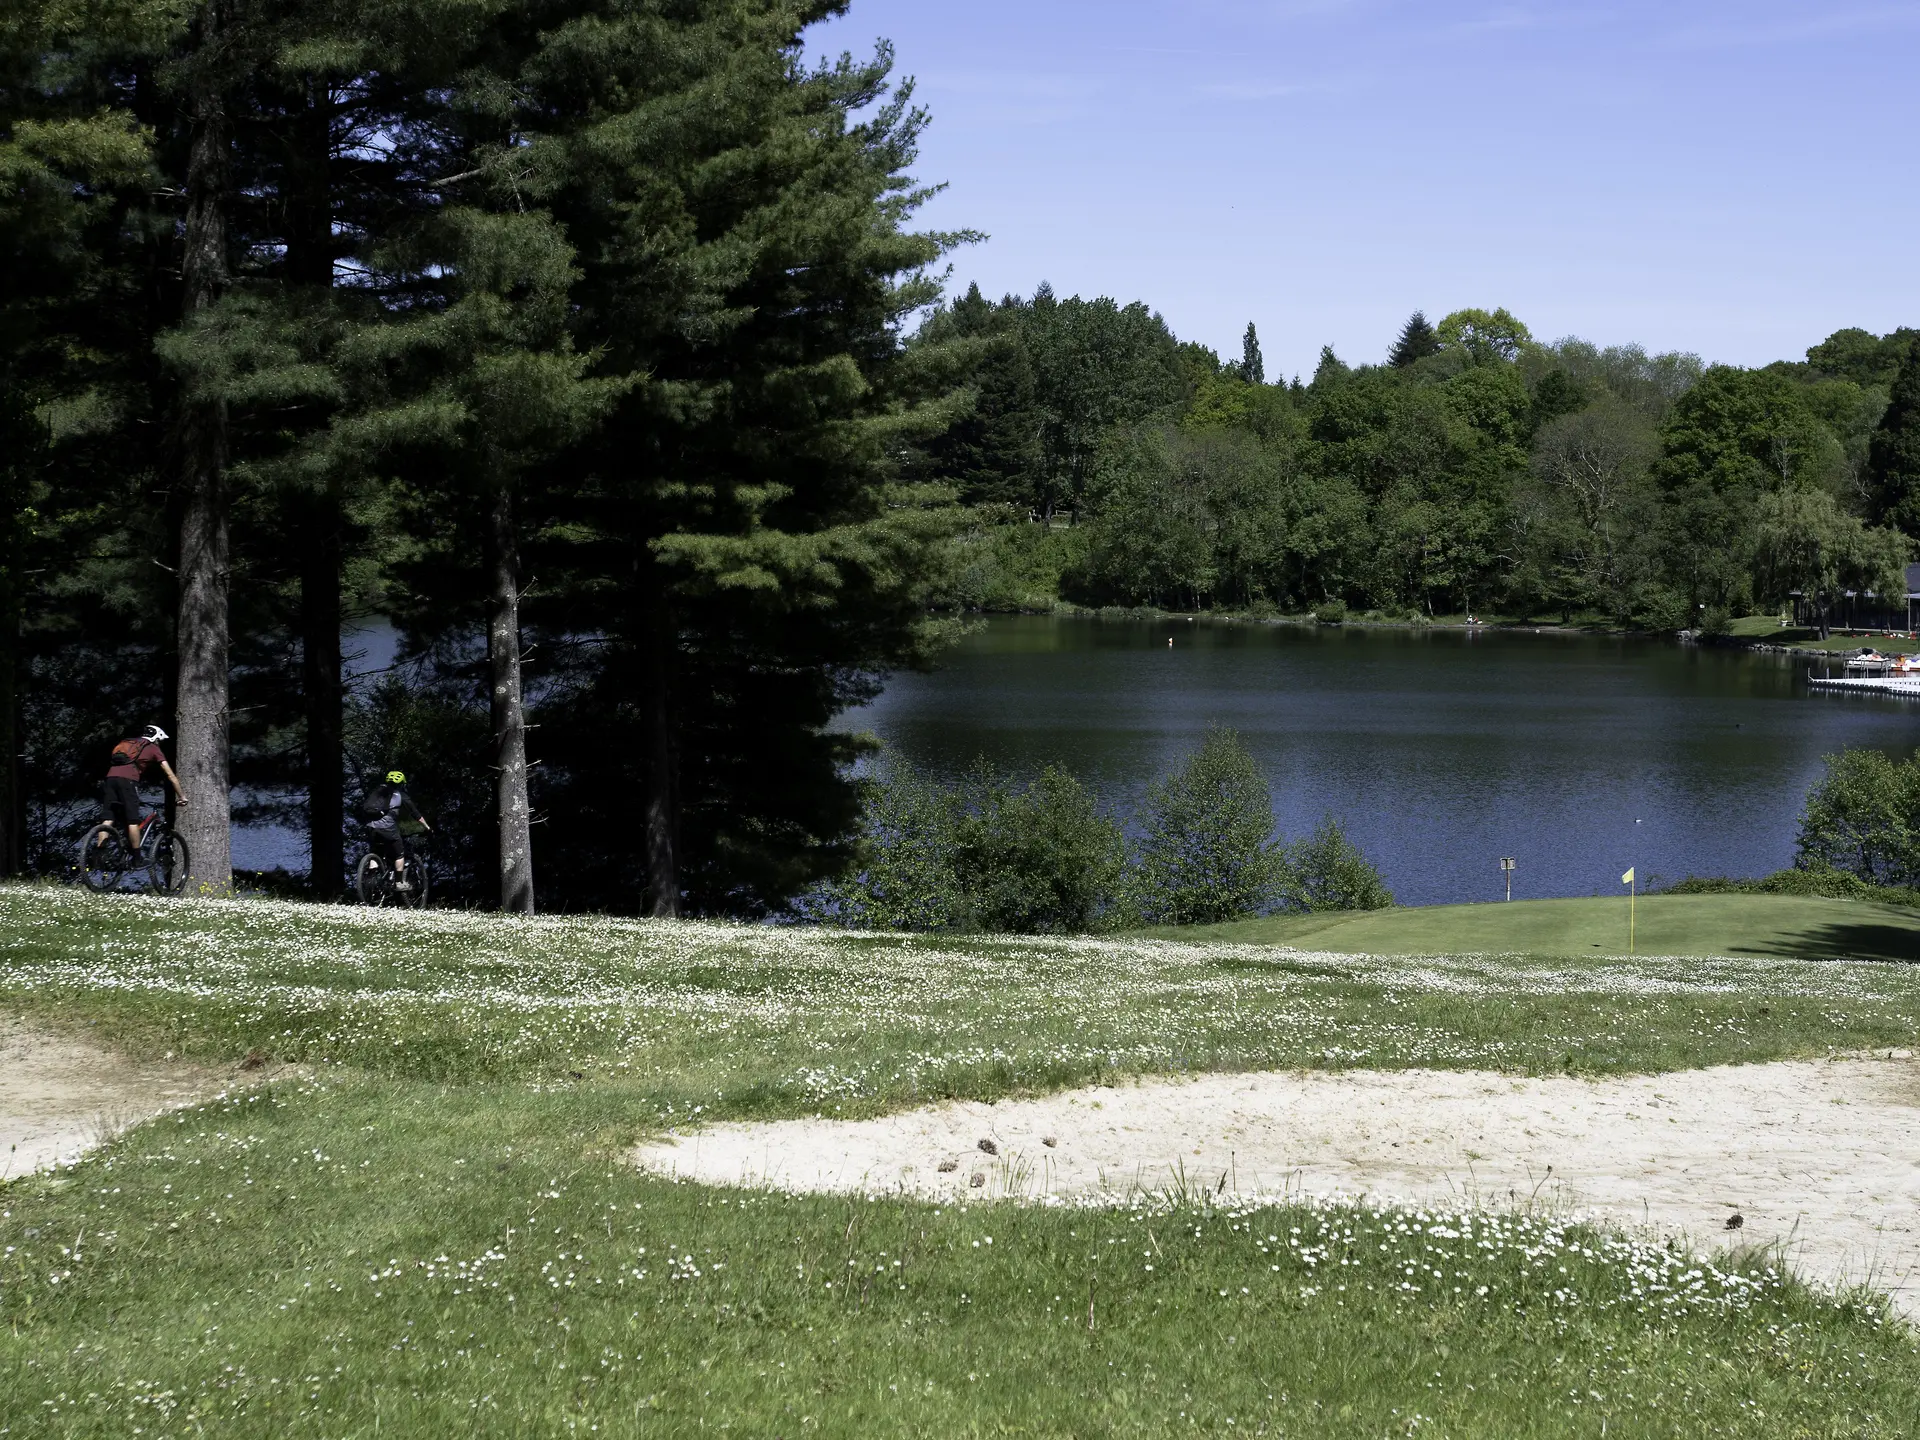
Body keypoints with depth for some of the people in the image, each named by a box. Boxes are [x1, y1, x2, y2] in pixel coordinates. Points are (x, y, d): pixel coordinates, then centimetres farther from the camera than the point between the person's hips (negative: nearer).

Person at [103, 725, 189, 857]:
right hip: (127, 780, -5)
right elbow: (170, 775, 16)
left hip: (110, 777, 5)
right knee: (133, 822, -1)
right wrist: (182, 796, 22)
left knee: (108, 820, 4)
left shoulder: (127, 742, 35)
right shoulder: (153, 748, 18)